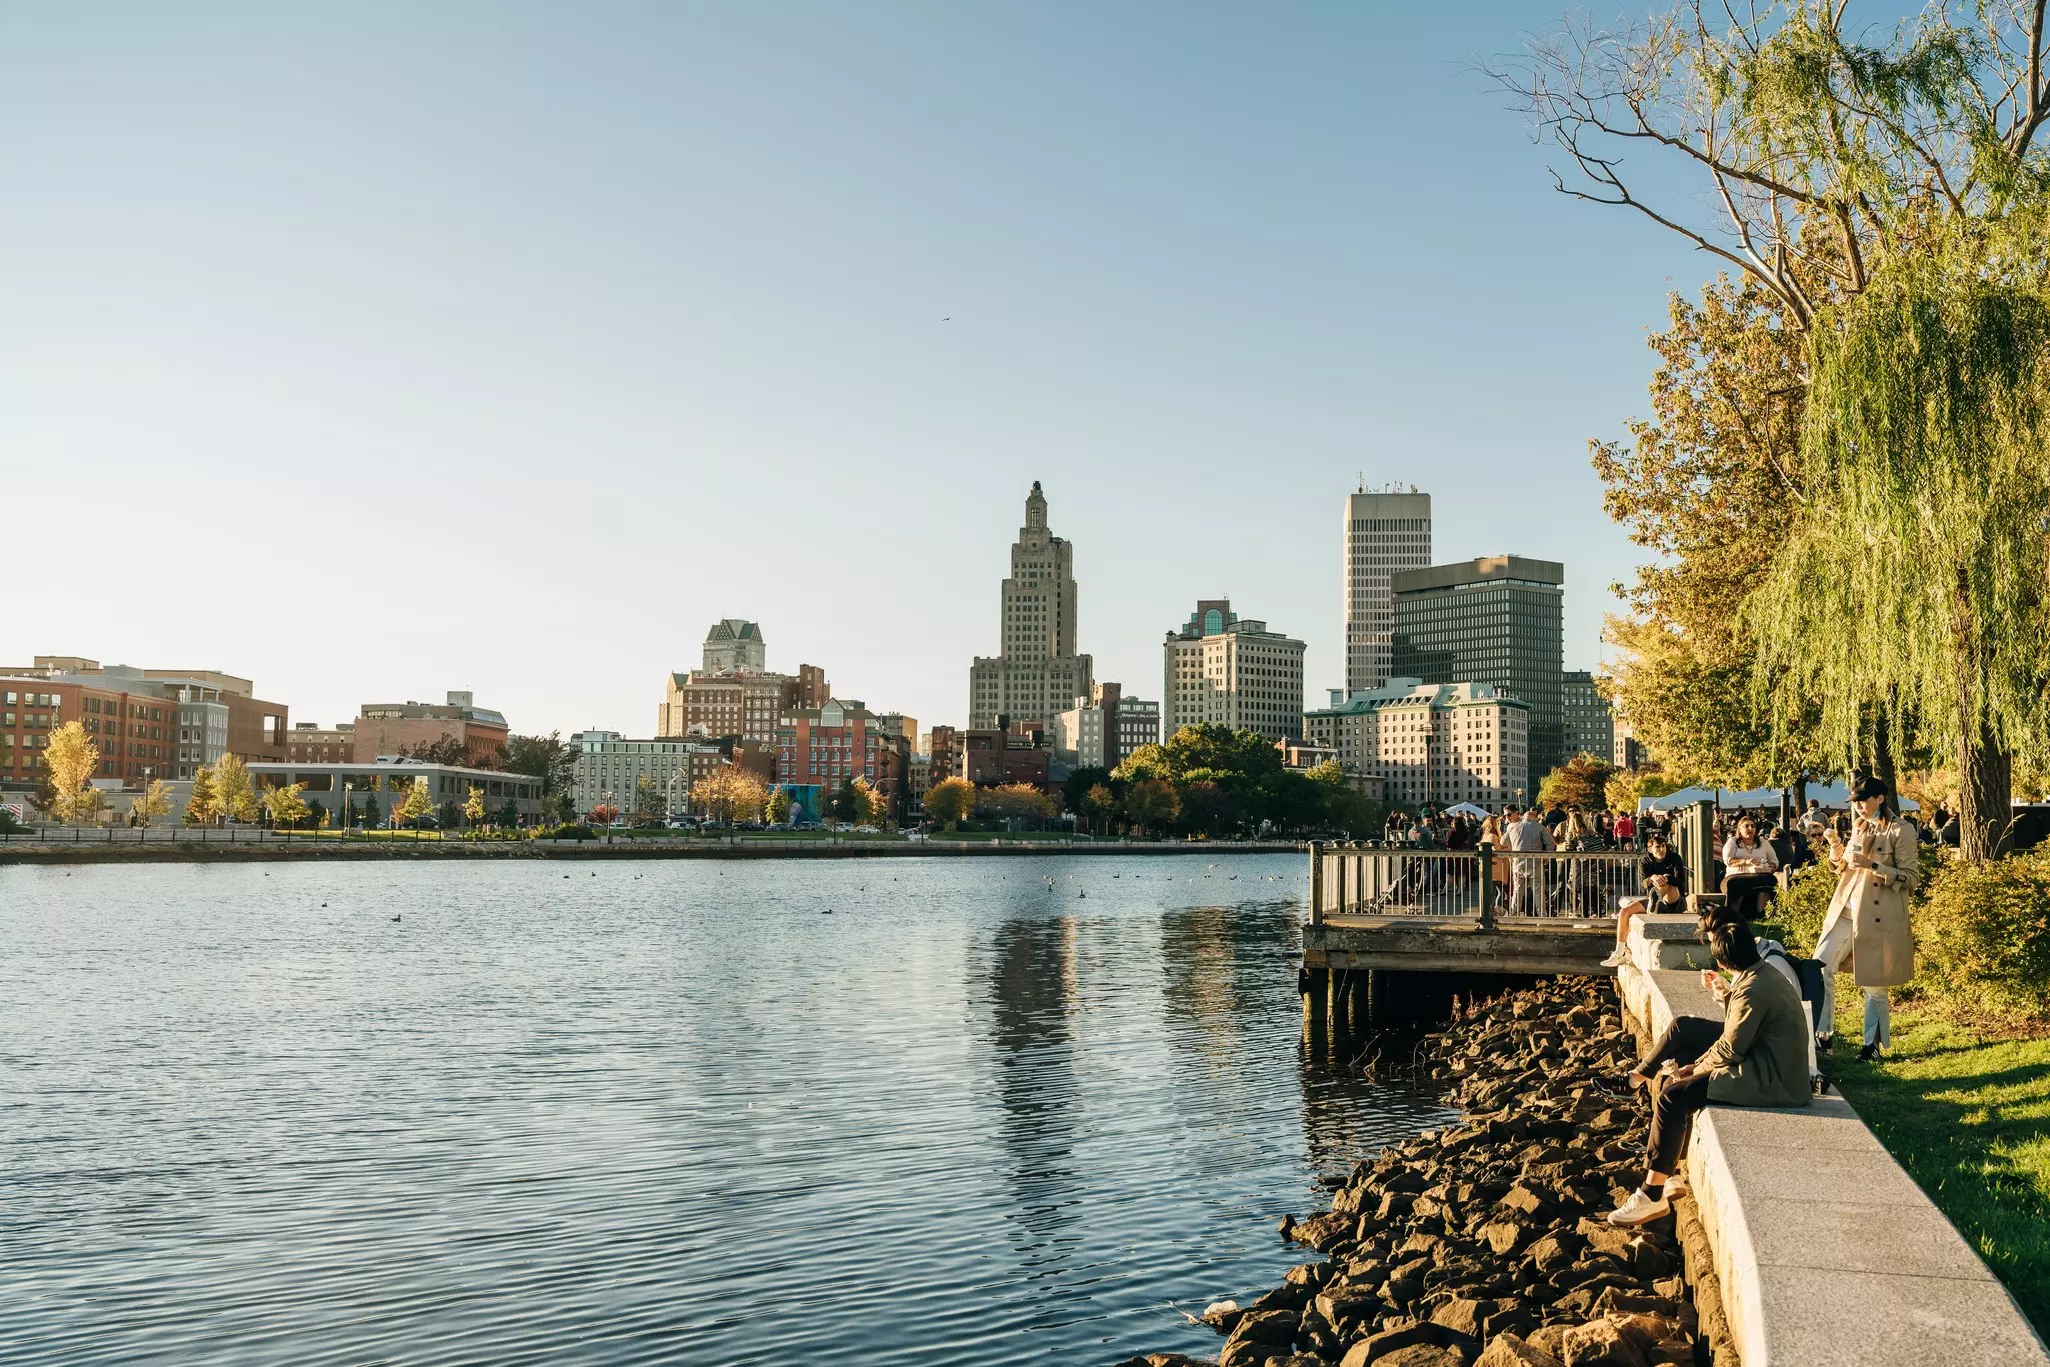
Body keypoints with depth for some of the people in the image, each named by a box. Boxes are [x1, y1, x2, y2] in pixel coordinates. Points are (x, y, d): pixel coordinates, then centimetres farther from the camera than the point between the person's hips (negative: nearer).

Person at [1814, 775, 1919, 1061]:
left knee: (1874, 984, 3)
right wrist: (1837, 854, 0)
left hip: (1878, 917, -6)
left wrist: (1872, 865, -22)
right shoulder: (1858, 827, 12)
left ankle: (1873, 1043, 17)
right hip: (1845, 911, 6)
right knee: (1820, 968, -1)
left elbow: (1911, 877, -12)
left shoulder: (1901, 831, -9)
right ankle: (1823, 1034, 8)